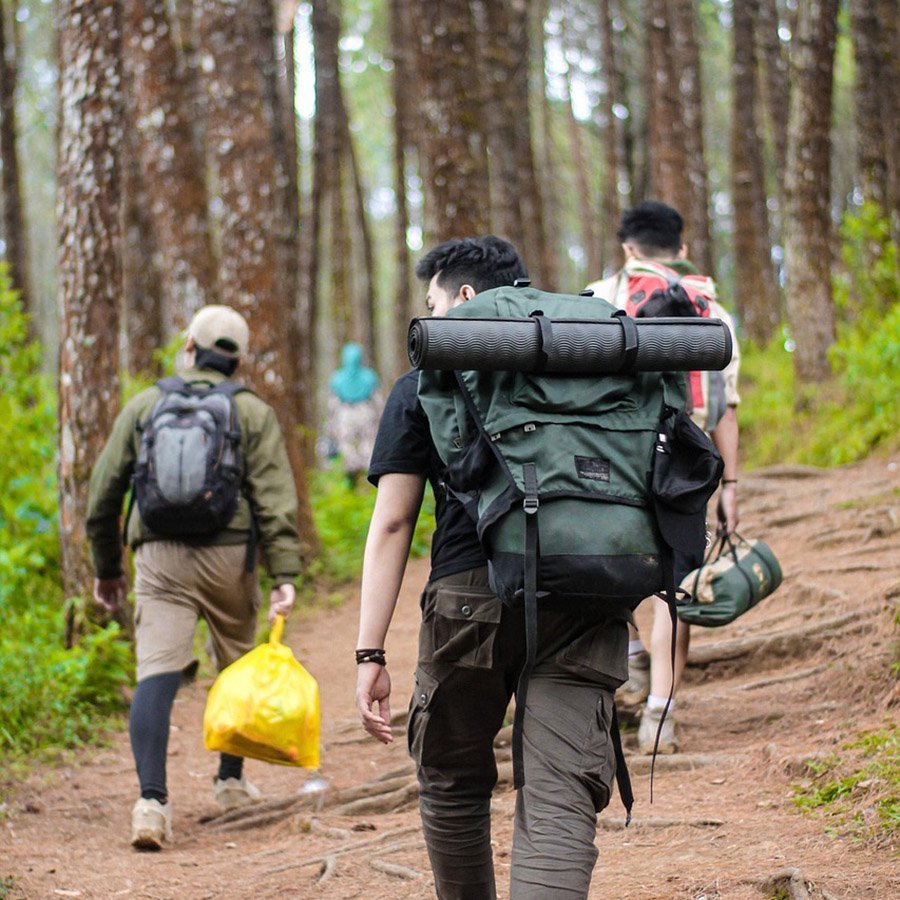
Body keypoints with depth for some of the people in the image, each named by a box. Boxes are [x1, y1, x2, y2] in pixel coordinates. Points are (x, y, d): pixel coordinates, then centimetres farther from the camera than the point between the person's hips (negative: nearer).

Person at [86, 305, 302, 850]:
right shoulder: (253, 413, 7)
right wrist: (285, 575, -10)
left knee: (157, 676, -8)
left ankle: (153, 800, -24)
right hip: (228, 554, 0)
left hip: (160, 556, 0)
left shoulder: (144, 406, 12)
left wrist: (108, 568, 23)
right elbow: (275, 499, -5)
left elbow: (105, 493, 13)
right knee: (238, 668, 21)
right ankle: (231, 781, 32)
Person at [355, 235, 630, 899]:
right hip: (582, 607, 2)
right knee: (562, 800, -7)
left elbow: (391, 525, 5)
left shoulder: (423, 386, 11)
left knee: (453, 785, 18)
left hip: (471, 596, -2)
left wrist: (371, 654, 3)